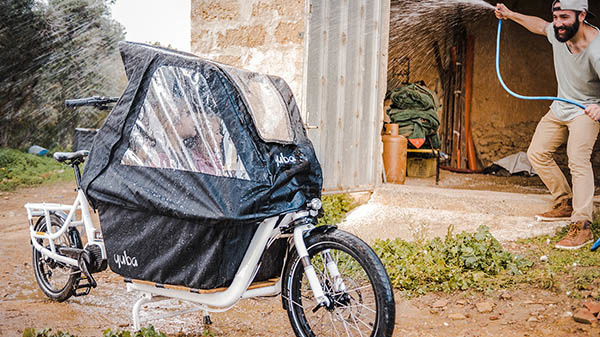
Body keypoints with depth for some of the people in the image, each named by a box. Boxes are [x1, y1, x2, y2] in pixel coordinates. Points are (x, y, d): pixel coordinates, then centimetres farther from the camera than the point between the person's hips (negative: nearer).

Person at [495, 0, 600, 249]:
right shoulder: (558, 33, -14)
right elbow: (539, 25, 13)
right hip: (561, 107, 8)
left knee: (578, 160, -24)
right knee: (537, 153, 10)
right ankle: (566, 203, 22)